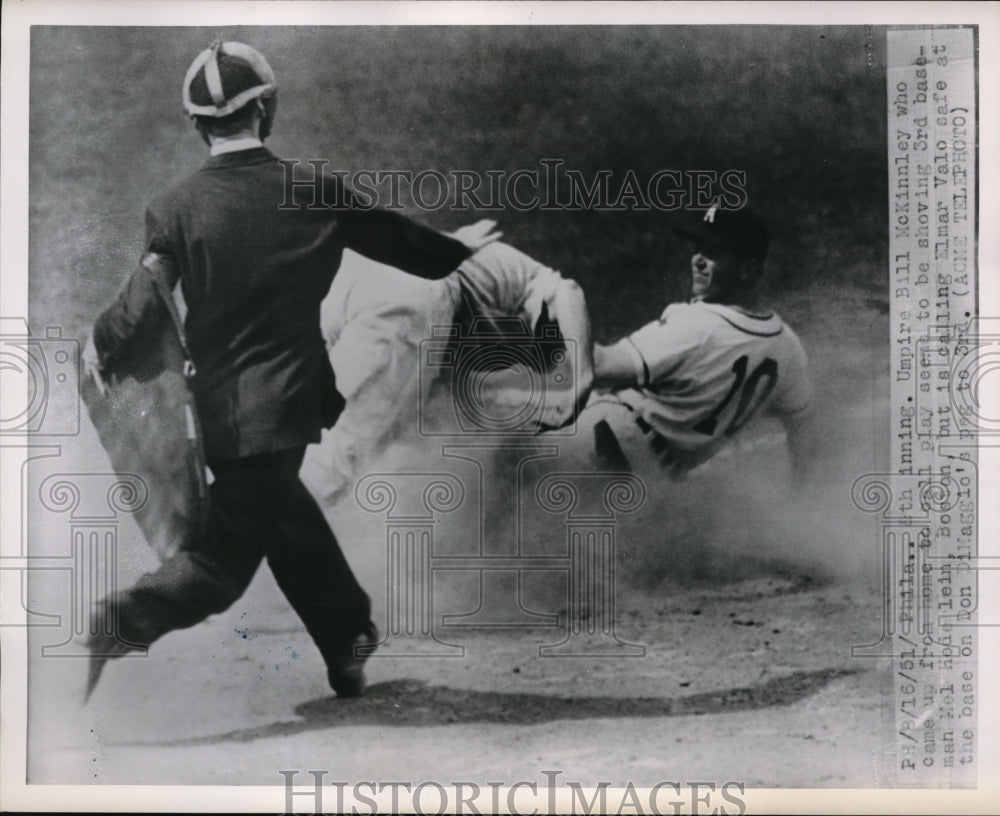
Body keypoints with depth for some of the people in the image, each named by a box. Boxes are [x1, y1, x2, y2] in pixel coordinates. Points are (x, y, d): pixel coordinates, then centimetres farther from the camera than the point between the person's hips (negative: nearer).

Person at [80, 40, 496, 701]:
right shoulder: (315, 192, -5)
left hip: (221, 411, 2)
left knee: (289, 526, 18)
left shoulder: (177, 208, -6)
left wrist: (100, 346, 8)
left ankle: (349, 647, 28)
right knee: (227, 557, 3)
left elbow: (144, 303, -12)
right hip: (284, 408, -2)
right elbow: (399, 240, 7)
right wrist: (458, 249, 26)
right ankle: (129, 618, -20)